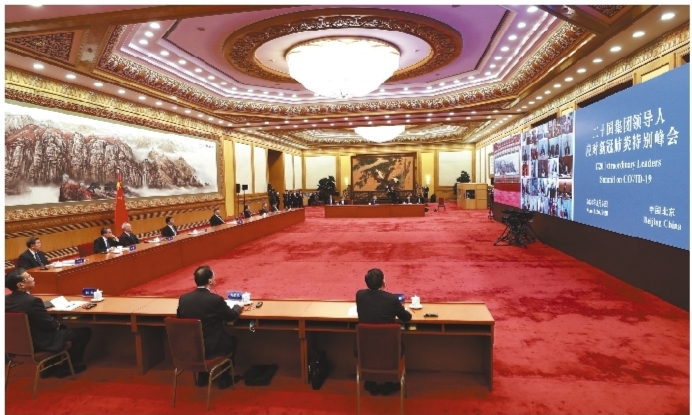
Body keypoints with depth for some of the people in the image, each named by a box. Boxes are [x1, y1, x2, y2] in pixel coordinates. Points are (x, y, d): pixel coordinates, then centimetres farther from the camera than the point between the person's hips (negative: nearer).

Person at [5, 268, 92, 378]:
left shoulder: (6, 299, -4)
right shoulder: (32, 300, -29)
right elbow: (49, 324, -21)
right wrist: (57, 324, 0)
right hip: (40, 343, -9)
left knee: (63, 328, 31)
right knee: (85, 332, 4)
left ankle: (50, 365, 31)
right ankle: (67, 366, 19)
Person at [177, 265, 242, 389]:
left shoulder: (183, 298, -9)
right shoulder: (216, 299, -22)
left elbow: (180, 317, 11)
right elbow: (231, 316, -5)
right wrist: (238, 306, 16)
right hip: (211, 348, -5)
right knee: (232, 340, 24)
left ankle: (202, 377, 40)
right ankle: (224, 378, 32)